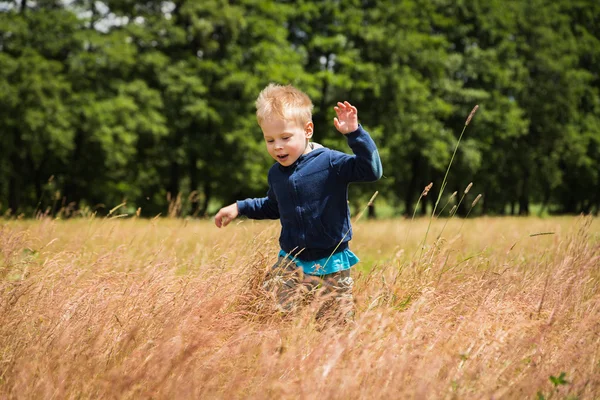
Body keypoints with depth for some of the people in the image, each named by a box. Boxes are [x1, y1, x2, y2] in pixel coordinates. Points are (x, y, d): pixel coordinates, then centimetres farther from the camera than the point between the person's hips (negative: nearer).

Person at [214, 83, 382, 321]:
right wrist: (240, 208, 21)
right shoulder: (276, 173, 8)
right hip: (290, 263, 4)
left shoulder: (330, 162, -12)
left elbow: (371, 170, -25)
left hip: (331, 265, -4)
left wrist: (354, 133, -32)